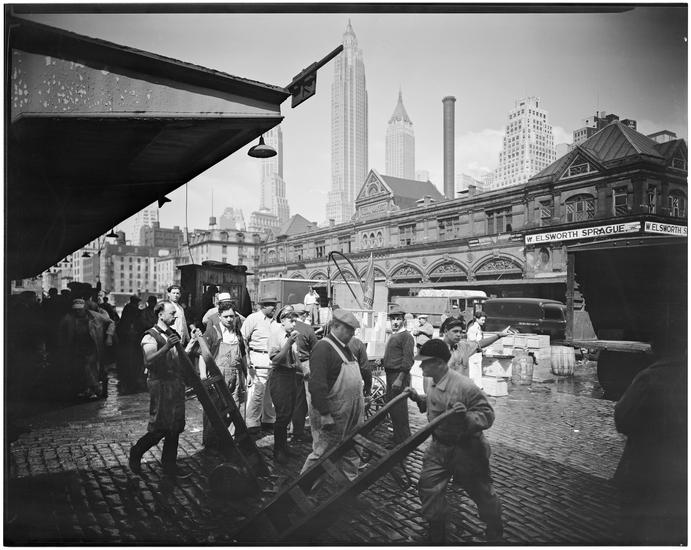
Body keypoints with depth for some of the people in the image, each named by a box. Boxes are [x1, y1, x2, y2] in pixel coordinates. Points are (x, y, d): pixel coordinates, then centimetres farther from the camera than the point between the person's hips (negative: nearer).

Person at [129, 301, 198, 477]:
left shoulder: (173, 334, 15)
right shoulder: (151, 336, -10)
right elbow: (148, 360, -25)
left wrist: (192, 342, 10)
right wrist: (166, 347, -38)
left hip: (176, 385, 8)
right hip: (160, 384, -8)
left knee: (175, 426, 10)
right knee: (160, 428, -5)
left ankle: (169, 464, 20)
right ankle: (136, 452, 20)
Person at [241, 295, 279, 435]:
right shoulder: (253, 318, -4)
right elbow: (243, 339, -6)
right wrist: (247, 359, -13)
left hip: (273, 359, 7)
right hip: (259, 359, -6)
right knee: (257, 391, -7)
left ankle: (269, 419, 26)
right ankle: (252, 423, 3)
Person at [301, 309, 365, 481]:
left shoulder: (345, 348, 13)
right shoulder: (323, 348, -18)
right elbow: (317, 385, -25)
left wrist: (360, 400, 20)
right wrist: (325, 414, -26)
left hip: (351, 414, 9)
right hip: (332, 415, -9)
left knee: (351, 453, 18)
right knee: (321, 454, 2)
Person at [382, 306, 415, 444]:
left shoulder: (406, 336, -11)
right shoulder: (392, 336, 17)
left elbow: (408, 360, -17)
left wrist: (400, 379, -22)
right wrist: (382, 361, 7)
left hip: (399, 376, -9)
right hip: (390, 375, 9)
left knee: (399, 410, -4)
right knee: (390, 406, 16)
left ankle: (404, 442, 7)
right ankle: (396, 439, 29)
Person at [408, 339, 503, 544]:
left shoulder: (464, 386, -29)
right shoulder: (433, 384, -3)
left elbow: (488, 414, -25)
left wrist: (468, 417, -43)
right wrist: (418, 399, 0)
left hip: (466, 450, -6)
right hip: (439, 446, 6)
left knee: (481, 492, 14)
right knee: (428, 488, 5)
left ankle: (495, 530, 43)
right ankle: (437, 534, 28)